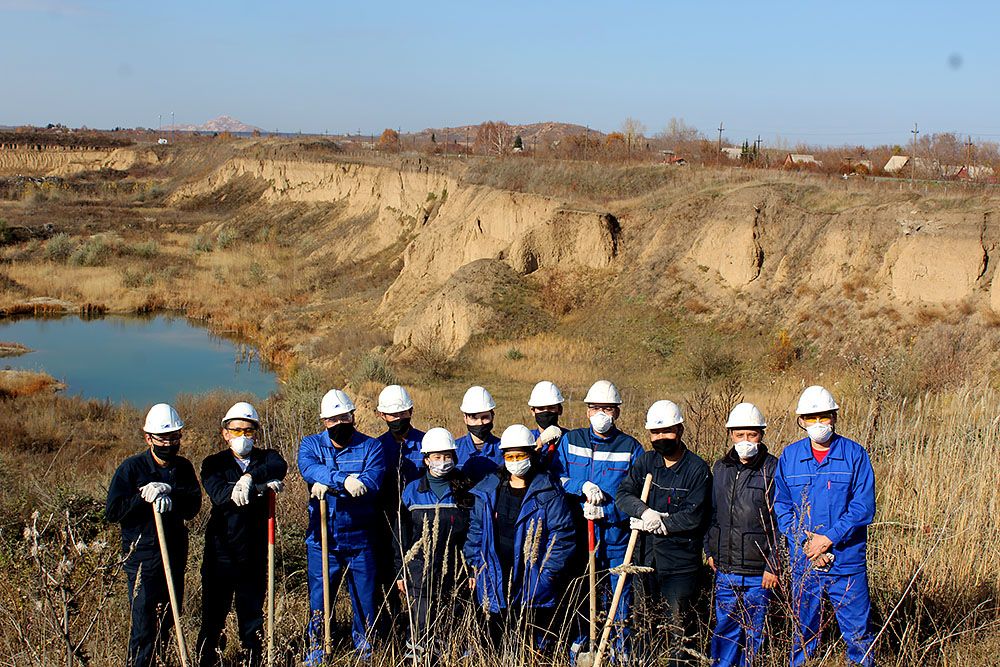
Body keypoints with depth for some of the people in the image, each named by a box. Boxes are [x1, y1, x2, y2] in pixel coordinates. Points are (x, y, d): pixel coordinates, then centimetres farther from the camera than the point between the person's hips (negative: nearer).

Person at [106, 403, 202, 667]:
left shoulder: (184, 468, 7)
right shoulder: (132, 468, -6)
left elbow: (193, 506, -6)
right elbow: (113, 511, -11)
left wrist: (169, 495, -22)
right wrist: (145, 498, -20)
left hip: (176, 553, 5)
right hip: (142, 555, -5)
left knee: (168, 619, 14)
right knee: (144, 621, -8)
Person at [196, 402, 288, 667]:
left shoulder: (266, 458, 7)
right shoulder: (214, 463, 3)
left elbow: (280, 466, -19)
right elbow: (220, 495, -16)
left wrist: (250, 477, -36)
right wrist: (261, 487, -25)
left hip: (255, 552, 1)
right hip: (220, 551, -1)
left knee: (252, 613, 11)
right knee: (213, 614, 1)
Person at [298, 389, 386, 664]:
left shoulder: (371, 447, 1)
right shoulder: (310, 444, 4)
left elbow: (372, 483, -17)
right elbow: (308, 469, -19)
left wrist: (329, 485, -20)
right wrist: (345, 481, -32)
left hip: (360, 541, -1)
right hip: (322, 541, 1)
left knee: (365, 603, 8)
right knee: (318, 601, 8)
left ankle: (364, 650, 25)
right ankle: (316, 650, 25)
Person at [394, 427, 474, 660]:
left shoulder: (465, 491, 3)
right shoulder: (413, 490, 3)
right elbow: (402, 534, 7)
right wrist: (400, 572, 6)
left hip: (454, 571, 1)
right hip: (420, 570, 0)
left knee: (448, 628, 5)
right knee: (422, 628, -4)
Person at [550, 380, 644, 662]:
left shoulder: (631, 448, 1)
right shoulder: (570, 441, 7)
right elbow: (555, 478, 2)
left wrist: (607, 511, -16)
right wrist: (582, 487, -16)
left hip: (617, 537, -1)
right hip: (577, 535, 1)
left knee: (620, 601, 4)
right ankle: (577, 656, 21)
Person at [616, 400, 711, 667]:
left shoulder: (697, 469, -6)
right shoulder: (646, 461, 9)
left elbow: (693, 517, -13)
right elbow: (623, 495, -4)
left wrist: (659, 524, -15)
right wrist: (644, 511, -22)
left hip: (681, 564, -5)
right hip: (648, 559, 5)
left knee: (680, 631, -6)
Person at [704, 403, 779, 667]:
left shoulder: (772, 469, -7)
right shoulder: (720, 468, 9)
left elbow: (780, 522, -9)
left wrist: (773, 565, -11)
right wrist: (710, 550, 14)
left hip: (758, 572, -4)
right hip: (725, 569, 4)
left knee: (753, 630, 8)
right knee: (725, 627, 11)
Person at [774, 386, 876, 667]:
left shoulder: (855, 454, -4)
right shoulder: (789, 456, 4)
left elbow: (864, 507, -8)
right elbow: (781, 505, 3)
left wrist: (828, 538, -15)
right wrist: (804, 542, -10)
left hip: (847, 561, -2)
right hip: (803, 562, 2)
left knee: (858, 631, 5)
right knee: (803, 631, 12)